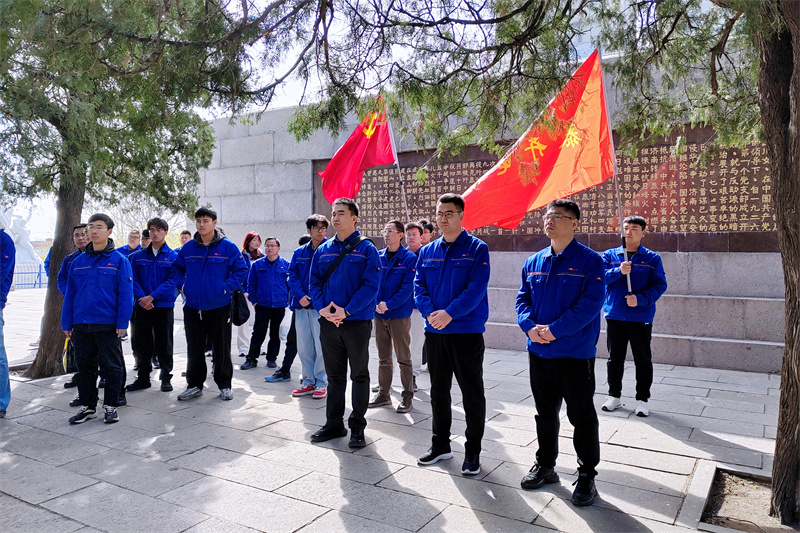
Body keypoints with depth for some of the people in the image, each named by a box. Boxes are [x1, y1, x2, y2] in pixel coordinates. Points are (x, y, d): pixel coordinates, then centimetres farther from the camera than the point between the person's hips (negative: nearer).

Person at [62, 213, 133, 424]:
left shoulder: (119, 260, -3)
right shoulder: (78, 262, 9)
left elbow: (126, 294, -7)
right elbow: (69, 294, 10)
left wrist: (122, 323, -13)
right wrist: (67, 323, 6)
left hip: (108, 325, -4)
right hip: (81, 325, 4)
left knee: (112, 366, 4)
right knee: (85, 367, 13)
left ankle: (110, 405, 18)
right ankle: (88, 406, 26)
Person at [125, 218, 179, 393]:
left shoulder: (173, 257, -1)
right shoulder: (138, 256, 9)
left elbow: (173, 281, -10)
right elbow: (133, 279, 3)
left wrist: (152, 296, -18)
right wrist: (142, 298, -13)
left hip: (164, 305, -3)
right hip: (142, 306, 3)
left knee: (164, 343, 4)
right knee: (143, 343, 9)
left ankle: (166, 377, 14)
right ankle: (143, 377, 19)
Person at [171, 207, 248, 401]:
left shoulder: (228, 247, -6)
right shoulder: (188, 247, 5)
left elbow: (241, 271, -5)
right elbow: (176, 268, 18)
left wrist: (227, 287, -14)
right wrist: (183, 284, 3)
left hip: (219, 307, -3)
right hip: (193, 307, 3)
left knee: (221, 349, 6)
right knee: (194, 349, 12)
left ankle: (224, 385, 20)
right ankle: (194, 385, 25)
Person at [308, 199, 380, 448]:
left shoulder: (366, 249, -6)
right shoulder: (323, 250, 9)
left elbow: (371, 284, -13)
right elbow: (314, 282, 8)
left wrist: (346, 310, -21)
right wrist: (322, 307, -10)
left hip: (357, 322, -4)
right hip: (328, 323, 5)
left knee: (359, 375, 7)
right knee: (334, 375, 14)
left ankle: (357, 427, 18)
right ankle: (334, 423, 26)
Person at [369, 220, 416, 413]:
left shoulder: (409, 258, -5)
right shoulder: (378, 256, 9)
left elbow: (408, 287, -12)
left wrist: (388, 305, -19)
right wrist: (376, 303, -8)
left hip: (399, 314, -5)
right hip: (379, 315, 5)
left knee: (403, 358, 1)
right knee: (384, 358, 13)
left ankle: (407, 396, 10)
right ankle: (383, 394, 23)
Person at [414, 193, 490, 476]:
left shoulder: (477, 248, -4)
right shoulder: (427, 251, 11)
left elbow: (477, 288, -14)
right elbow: (418, 286, 4)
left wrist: (450, 312, -24)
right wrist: (430, 312, -14)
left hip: (467, 331, -5)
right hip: (435, 331, 5)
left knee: (472, 394, 4)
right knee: (438, 391, 15)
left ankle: (473, 452, 17)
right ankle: (440, 445, 30)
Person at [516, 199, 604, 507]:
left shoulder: (590, 261, -7)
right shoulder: (534, 262, 9)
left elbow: (590, 303, -16)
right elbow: (523, 298, 8)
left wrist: (555, 329, -22)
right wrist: (530, 326, -12)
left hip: (575, 353, -5)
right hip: (539, 352, 5)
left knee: (582, 417, 6)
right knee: (545, 413, 17)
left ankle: (586, 475, 21)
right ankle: (545, 466, 32)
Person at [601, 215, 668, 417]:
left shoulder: (652, 258, 2)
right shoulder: (610, 255, 6)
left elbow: (660, 285, -3)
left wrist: (640, 299, -17)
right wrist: (619, 271, -24)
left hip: (641, 317, -1)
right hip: (614, 315, 1)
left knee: (643, 360, 6)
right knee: (615, 358, 11)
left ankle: (642, 399, 18)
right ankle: (614, 395, 24)